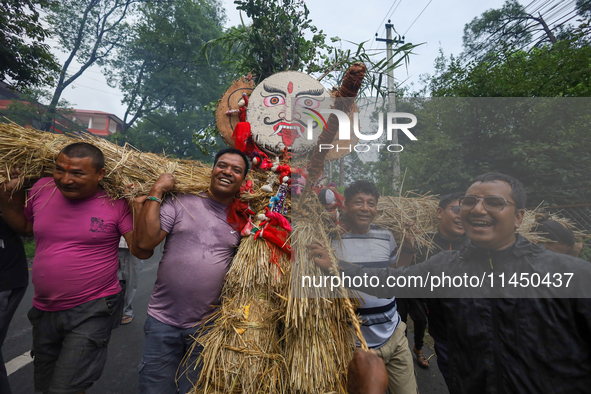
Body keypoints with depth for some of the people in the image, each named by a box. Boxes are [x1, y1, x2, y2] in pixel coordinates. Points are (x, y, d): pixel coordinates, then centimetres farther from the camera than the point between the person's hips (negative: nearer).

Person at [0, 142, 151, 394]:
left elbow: (142, 250, -18)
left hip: (93, 310, -6)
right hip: (43, 310, 6)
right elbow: (23, 226, 16)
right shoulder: (42, 189, -3)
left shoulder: (116, 203, -16)